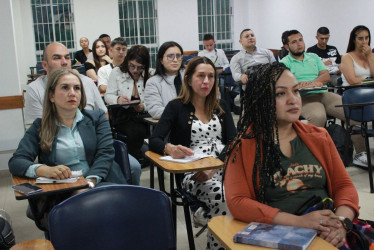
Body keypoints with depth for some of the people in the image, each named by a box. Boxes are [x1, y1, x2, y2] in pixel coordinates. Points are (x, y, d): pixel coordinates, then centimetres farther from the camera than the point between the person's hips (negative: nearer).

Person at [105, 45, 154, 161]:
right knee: (136, 130, -34)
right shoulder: (117, 72, 8)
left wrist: (143, 107, -20)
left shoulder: (151, 74, 5)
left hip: (145, 115, 1)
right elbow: (108, 96, 6)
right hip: (124, 116, 0)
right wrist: (118, 99, -17)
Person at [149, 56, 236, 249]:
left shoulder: (221, 108, 16)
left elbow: (233, 142, 4)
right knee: (222, 195, -33)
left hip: (221, 167, 3)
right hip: (192, 173, -3)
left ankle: (203, 215, -8)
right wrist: (170, 148, -29)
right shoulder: (176, 107, 5)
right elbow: (154, 141, -5)